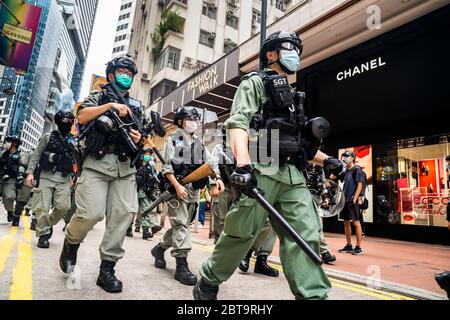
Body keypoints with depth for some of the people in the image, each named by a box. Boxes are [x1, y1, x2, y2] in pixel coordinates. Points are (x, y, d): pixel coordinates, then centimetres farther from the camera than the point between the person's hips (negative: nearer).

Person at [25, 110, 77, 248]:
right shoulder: (48, 137, 9)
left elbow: (76, 161, 16)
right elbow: (36, 155, 5)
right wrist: (30, 172, -5)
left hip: (64, 179, 2)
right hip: (46, 176, -1)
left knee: (63, 207, -7)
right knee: (43, 207, -5)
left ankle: (50, 223, 22)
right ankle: (43, 234, 8)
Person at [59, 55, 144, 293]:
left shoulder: (136, 106, 23)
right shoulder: (98, 96, 14)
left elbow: (139, 137, 23)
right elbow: (81, 117, -4)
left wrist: (139, 140, -1)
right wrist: (110, 105, -12)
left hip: (125, 166, 4)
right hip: (97, 162, -3)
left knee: (125, 213, -9)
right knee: (91, 212, -15)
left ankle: (107, 268, 1)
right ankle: (71, 243, 19)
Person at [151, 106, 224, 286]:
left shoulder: (199, 143, 18)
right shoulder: (173, 140, 1)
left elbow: (210, 162, 11)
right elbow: (166, 167, -8)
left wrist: (218, 178, -7)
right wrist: (177, 186, -19)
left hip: (194, 190, 6)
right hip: (177, 187, -6)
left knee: (182, 224, 12)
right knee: (181, 224, -11)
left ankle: (159, 249, 32)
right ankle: (182, 265, -9)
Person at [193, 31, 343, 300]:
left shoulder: (291, 95, 30)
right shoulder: (254, 83, 7)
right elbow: (238, 122, -11)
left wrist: (325, 159, 18)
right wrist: (243, 163, -27)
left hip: (293, 174, 8)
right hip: (261, 170, -7)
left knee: (305, 236, -3)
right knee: (241, 233, -2)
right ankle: (207, 284, 19)